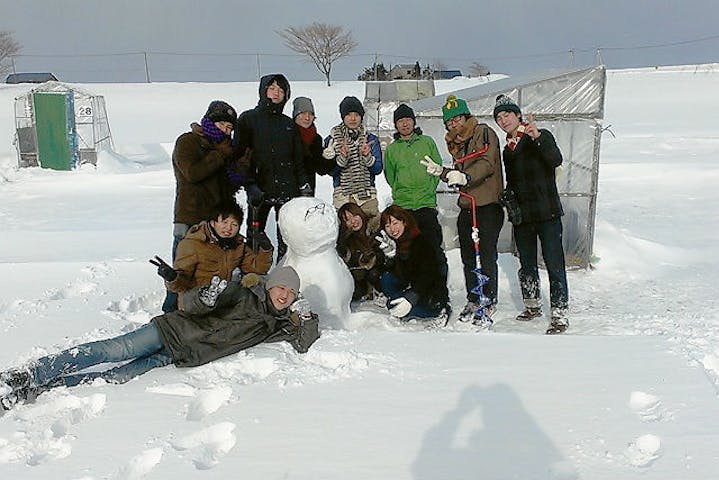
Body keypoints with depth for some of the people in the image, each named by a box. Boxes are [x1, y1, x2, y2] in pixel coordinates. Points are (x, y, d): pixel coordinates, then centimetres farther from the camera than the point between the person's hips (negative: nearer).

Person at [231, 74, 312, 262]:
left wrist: (305, 186, 11)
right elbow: (239, 155, -4)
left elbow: (298, 160, 19)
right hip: (259, 190, -3)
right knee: (254, 239, 2)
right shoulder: (248, 119, 4)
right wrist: (250, 186, -15)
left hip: (287, 189, 3)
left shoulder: (288, 123, 16)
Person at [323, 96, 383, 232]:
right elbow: (331, 170, -1)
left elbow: (378, 169, 4)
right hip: (343, 196, -1)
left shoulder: (371, 139, 10)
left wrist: (367, 156, -15)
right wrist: (342, 158, -19)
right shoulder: (332, 140, 7)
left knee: (374, 227, -7)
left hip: (368, 195, 2)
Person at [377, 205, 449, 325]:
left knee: (393, 306, -22)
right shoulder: (391, 244, 2)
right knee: (386, 278, -14)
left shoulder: (420, 242, -18)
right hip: (410, 287, 6)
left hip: (433, 293, -6)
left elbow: (427, 275, -25)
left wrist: (411, 298, -36)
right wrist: (390, 256, -24)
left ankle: (440, 310, -9)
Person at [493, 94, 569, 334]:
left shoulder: (542, 136, -4)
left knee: (554, 264, -8)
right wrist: (508, 198, 5)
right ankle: (532, 305, 31)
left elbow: (556, 160, -23)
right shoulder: (508, 149, 15)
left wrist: (537, 137, -35)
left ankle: (560, 314, -4)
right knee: (527, 264, 16)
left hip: (546, 212, -7)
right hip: (521, 215, 7)